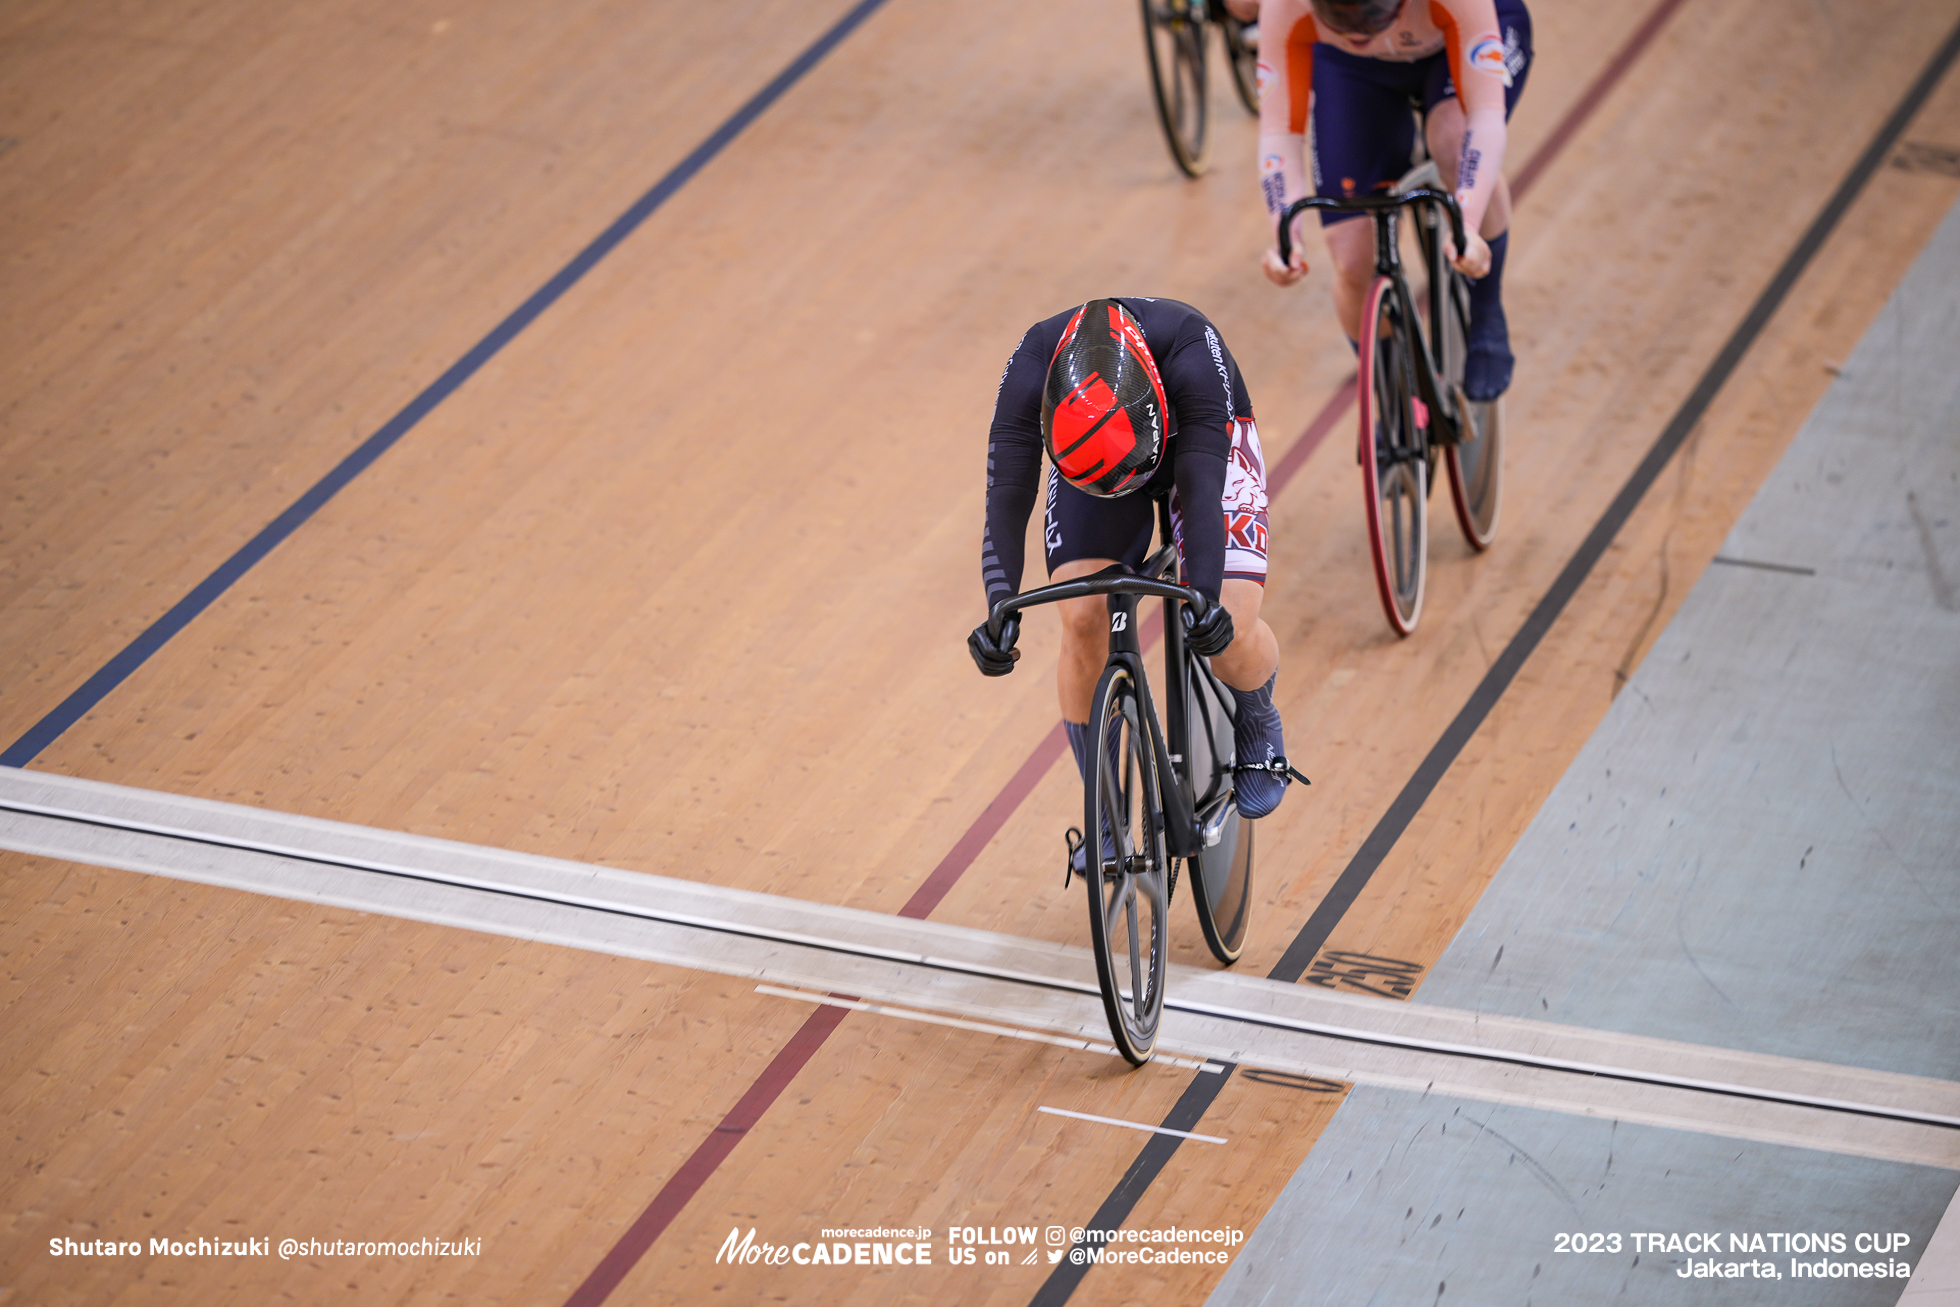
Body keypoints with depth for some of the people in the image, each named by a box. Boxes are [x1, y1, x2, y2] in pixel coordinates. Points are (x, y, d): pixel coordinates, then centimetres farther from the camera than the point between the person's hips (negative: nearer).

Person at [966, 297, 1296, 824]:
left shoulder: (1192, 351, -42)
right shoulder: (1031, 370, -37)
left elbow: (1200, 489, -45)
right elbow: (1007, 500, -37)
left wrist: (1204, 599, -58)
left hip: (1203, 444, -2)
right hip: (1082, 461, 2)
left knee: (1228, 631, -20)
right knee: (1082, 620, -20)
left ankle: (1258, 723, 17)